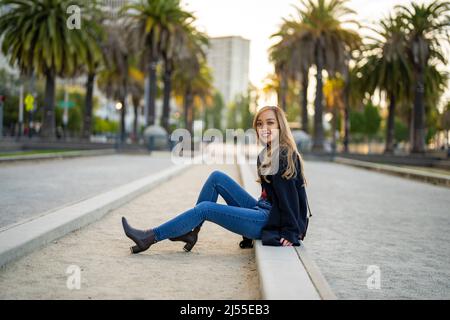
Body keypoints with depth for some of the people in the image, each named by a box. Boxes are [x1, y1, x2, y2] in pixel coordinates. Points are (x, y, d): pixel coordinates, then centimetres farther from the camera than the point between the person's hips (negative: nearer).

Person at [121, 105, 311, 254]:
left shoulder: (285, 155, -13)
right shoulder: (267, 154, 14)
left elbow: (288, 195, -17)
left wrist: (291, 233, -18)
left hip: (272, 220, -9)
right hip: (263, 210, 9)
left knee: (204, 208, -14)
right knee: (217, 177, 2)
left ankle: (150, 237, -6)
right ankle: (190, 231, 0)